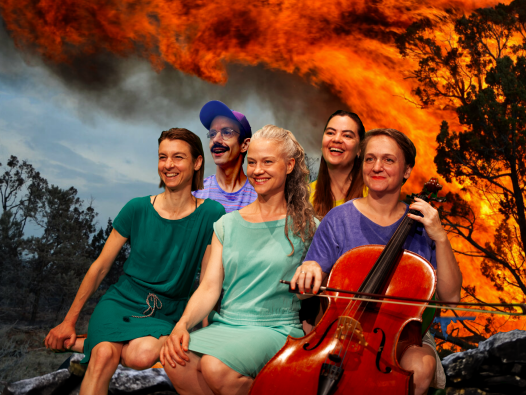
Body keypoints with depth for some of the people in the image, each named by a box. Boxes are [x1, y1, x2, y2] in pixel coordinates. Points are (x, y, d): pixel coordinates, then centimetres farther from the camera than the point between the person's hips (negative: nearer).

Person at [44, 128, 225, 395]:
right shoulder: (137, 209, -2)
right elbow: (100, 266, 5)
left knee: (143, 355, -31)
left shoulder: (211, 214, -6)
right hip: (122, 300, 0)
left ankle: (87, 344, -5)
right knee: (104, 356, -33)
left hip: (167, 314, 1)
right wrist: (69, 322, 7)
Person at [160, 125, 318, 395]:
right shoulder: (228, 225, 12)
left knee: (216, 366, -30)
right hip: (224, 325, 3)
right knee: (175, 361, -26)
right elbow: (210, 287, 3)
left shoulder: (305, 227, 3)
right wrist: (183, 323, -12)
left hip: (276, 330, -3)